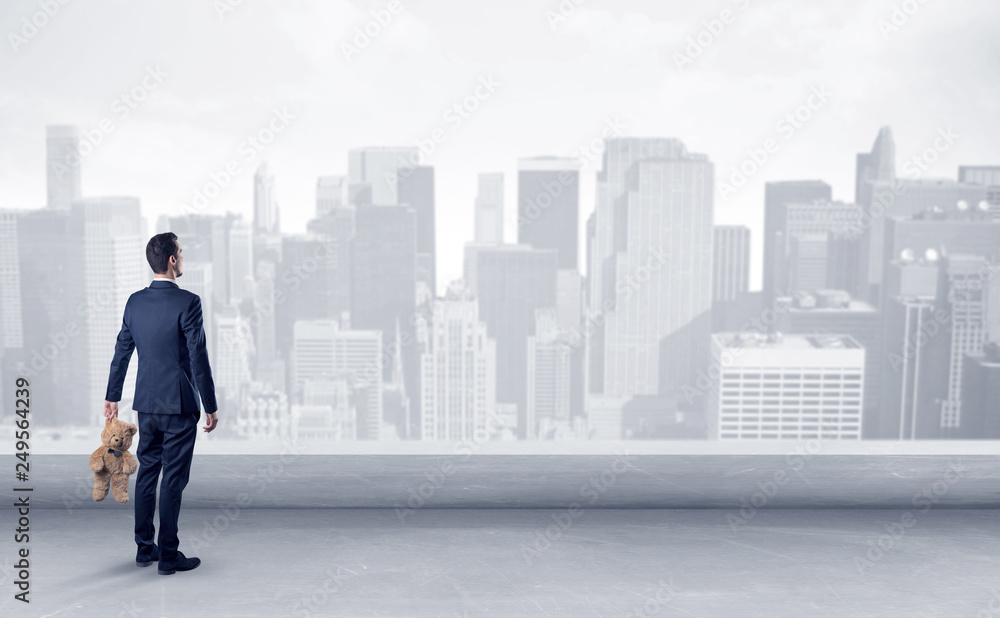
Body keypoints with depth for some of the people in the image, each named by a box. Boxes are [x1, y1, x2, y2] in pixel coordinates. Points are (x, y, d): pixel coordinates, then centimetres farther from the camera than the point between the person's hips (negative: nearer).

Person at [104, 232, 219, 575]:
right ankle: (168, 556, 8)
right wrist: (211, 407, -8)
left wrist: (112, 396, 21)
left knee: (146, 473, 16)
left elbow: (121, 351, 11)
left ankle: (144, 548, 26)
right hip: (179, 405, -6)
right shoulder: (187, 302, -15)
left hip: (146, 403, 6)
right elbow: (198, 357, -15)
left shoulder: (135, 301, 4)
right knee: (173, 480, 1)